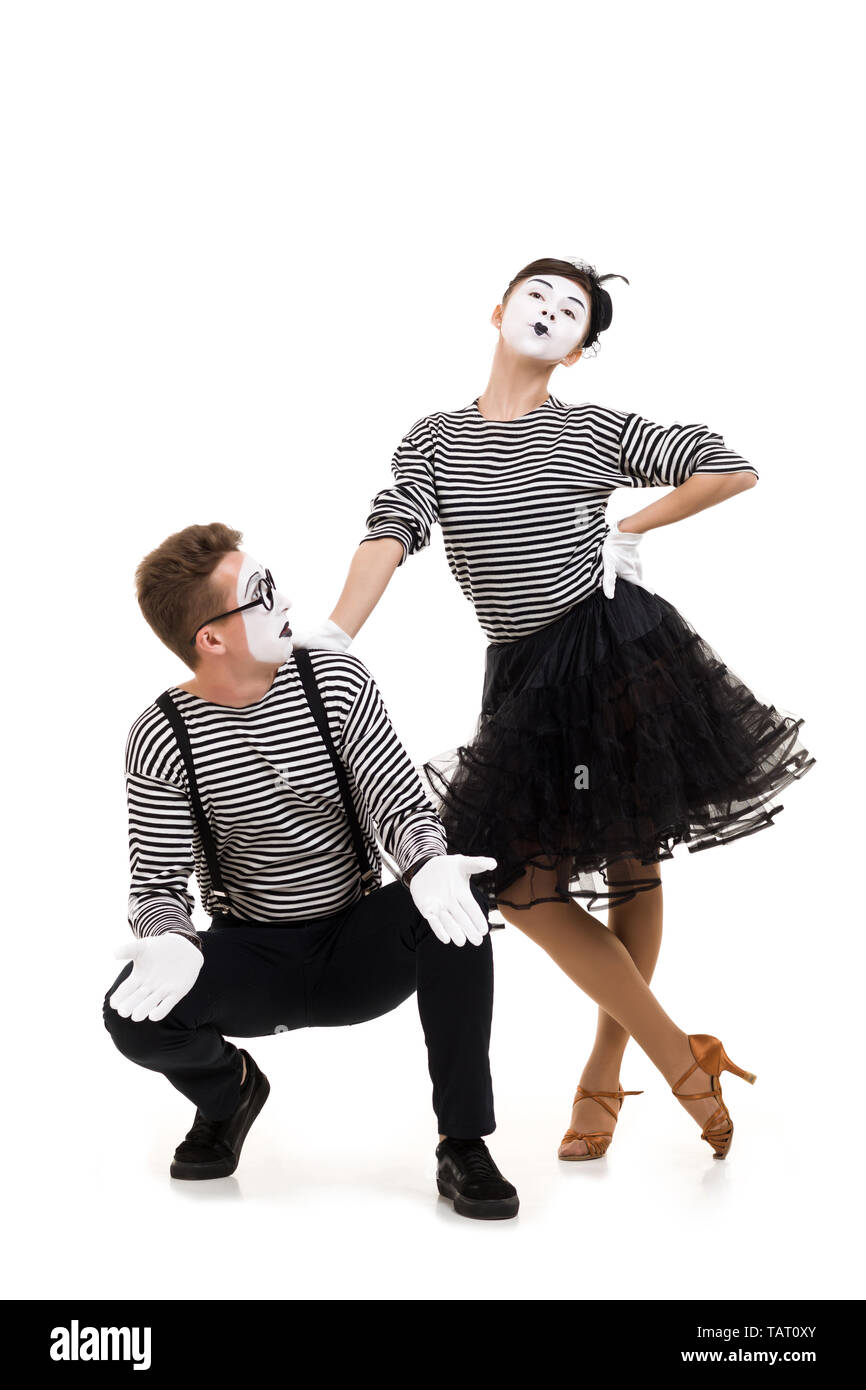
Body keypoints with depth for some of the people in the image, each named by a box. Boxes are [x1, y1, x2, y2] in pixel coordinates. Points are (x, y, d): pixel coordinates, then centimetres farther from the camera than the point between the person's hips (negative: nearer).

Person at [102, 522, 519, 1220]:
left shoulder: (338, 682, -8)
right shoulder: (163, 737, -12)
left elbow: (402, 803, -11)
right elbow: (158, 881, -11)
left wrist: (429, 864, -36)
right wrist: (168, 942, -36)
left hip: (359, 951, 1)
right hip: (249, 960, 0)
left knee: (456, 901, -30)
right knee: (134, 1015, -28)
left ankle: (464, 1147, -20)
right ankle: (228, 1089, 11)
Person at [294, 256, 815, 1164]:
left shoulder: (598, 432, 1)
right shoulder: (434, 439, 6)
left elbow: (731, 469, 6)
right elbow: (389, 535, -9)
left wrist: (631, 530, 1)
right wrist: (328, 642, -23)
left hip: (622, 651, -2)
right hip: (526, 676, 3)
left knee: (629, 864, 3)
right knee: (519, 879, -2)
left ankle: (604, 1072, 18)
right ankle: (683, 1061, 8)